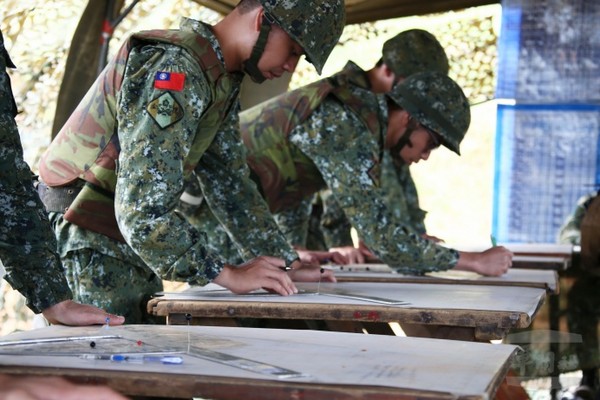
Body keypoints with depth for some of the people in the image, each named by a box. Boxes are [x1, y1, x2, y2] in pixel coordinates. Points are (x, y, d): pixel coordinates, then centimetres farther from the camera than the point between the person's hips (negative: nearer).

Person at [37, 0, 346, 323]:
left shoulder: (222, 81, 8)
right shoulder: (175, 69, -24)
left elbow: (229, 184, 14)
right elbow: (143, 209, -30)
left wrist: (287, 262, 9)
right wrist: (229, 275, -25)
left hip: (132, 245, 9)